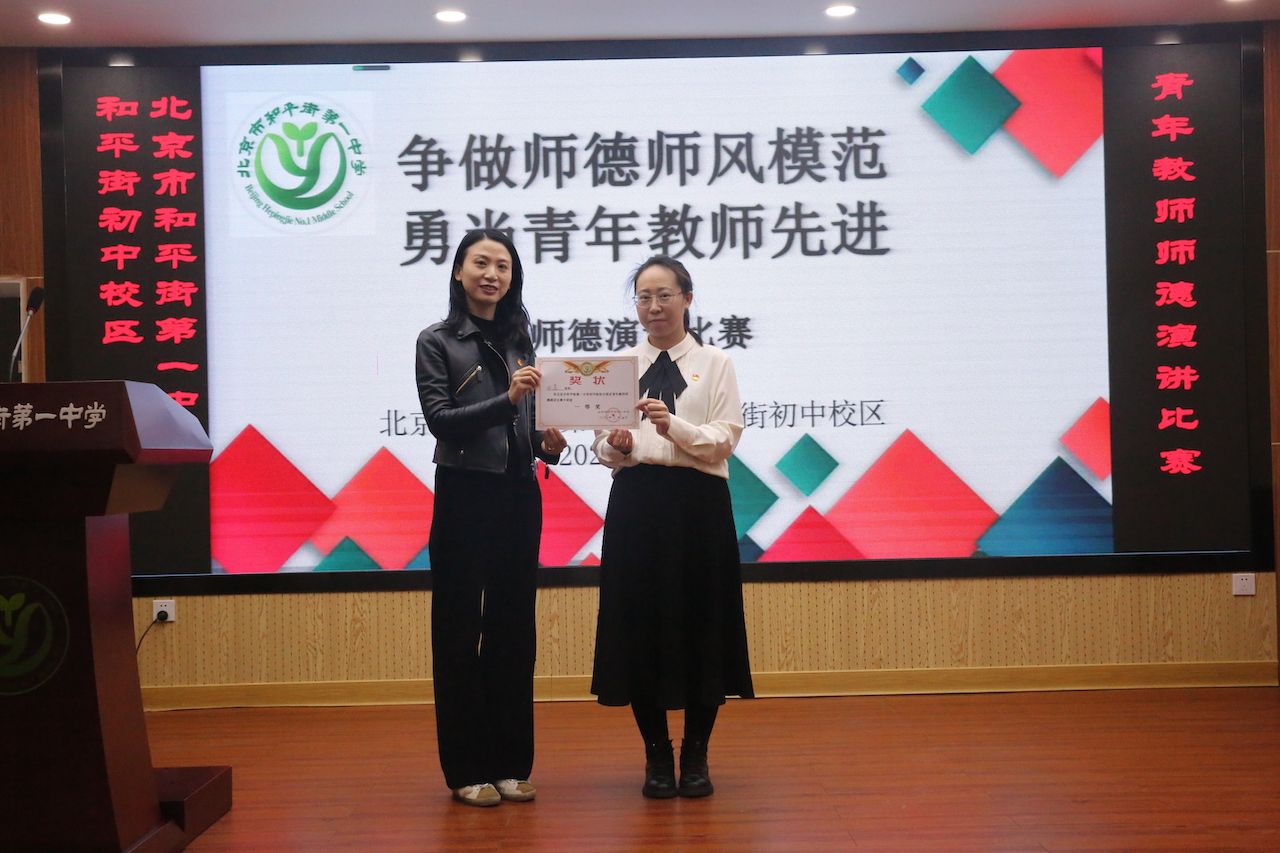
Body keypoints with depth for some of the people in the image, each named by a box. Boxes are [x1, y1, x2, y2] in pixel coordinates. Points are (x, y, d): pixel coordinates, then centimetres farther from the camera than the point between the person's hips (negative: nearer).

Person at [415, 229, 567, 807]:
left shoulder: (519, 342, 13)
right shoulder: (438, 342, 0)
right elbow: (439, 418, -12)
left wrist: (548, 443, -5)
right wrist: (506, 400, -23)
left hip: (519, 494, 5)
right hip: (465, 494, -4)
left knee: (513, 627, 8)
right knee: (460, 628, 1)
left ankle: (511, 763, 18)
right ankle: (467, 770, 11)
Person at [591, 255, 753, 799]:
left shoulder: (715, 364, 6)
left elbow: (725, 439, -4)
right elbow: (602, 441, 8)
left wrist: (673, 427, -20)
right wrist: (615, 448, -14)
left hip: (698, 504, -2)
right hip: (635, 504, 2)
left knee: (701, 626, 2)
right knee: (639, 629, 3)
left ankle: (695, 755, 17)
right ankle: (657, 755, 18)